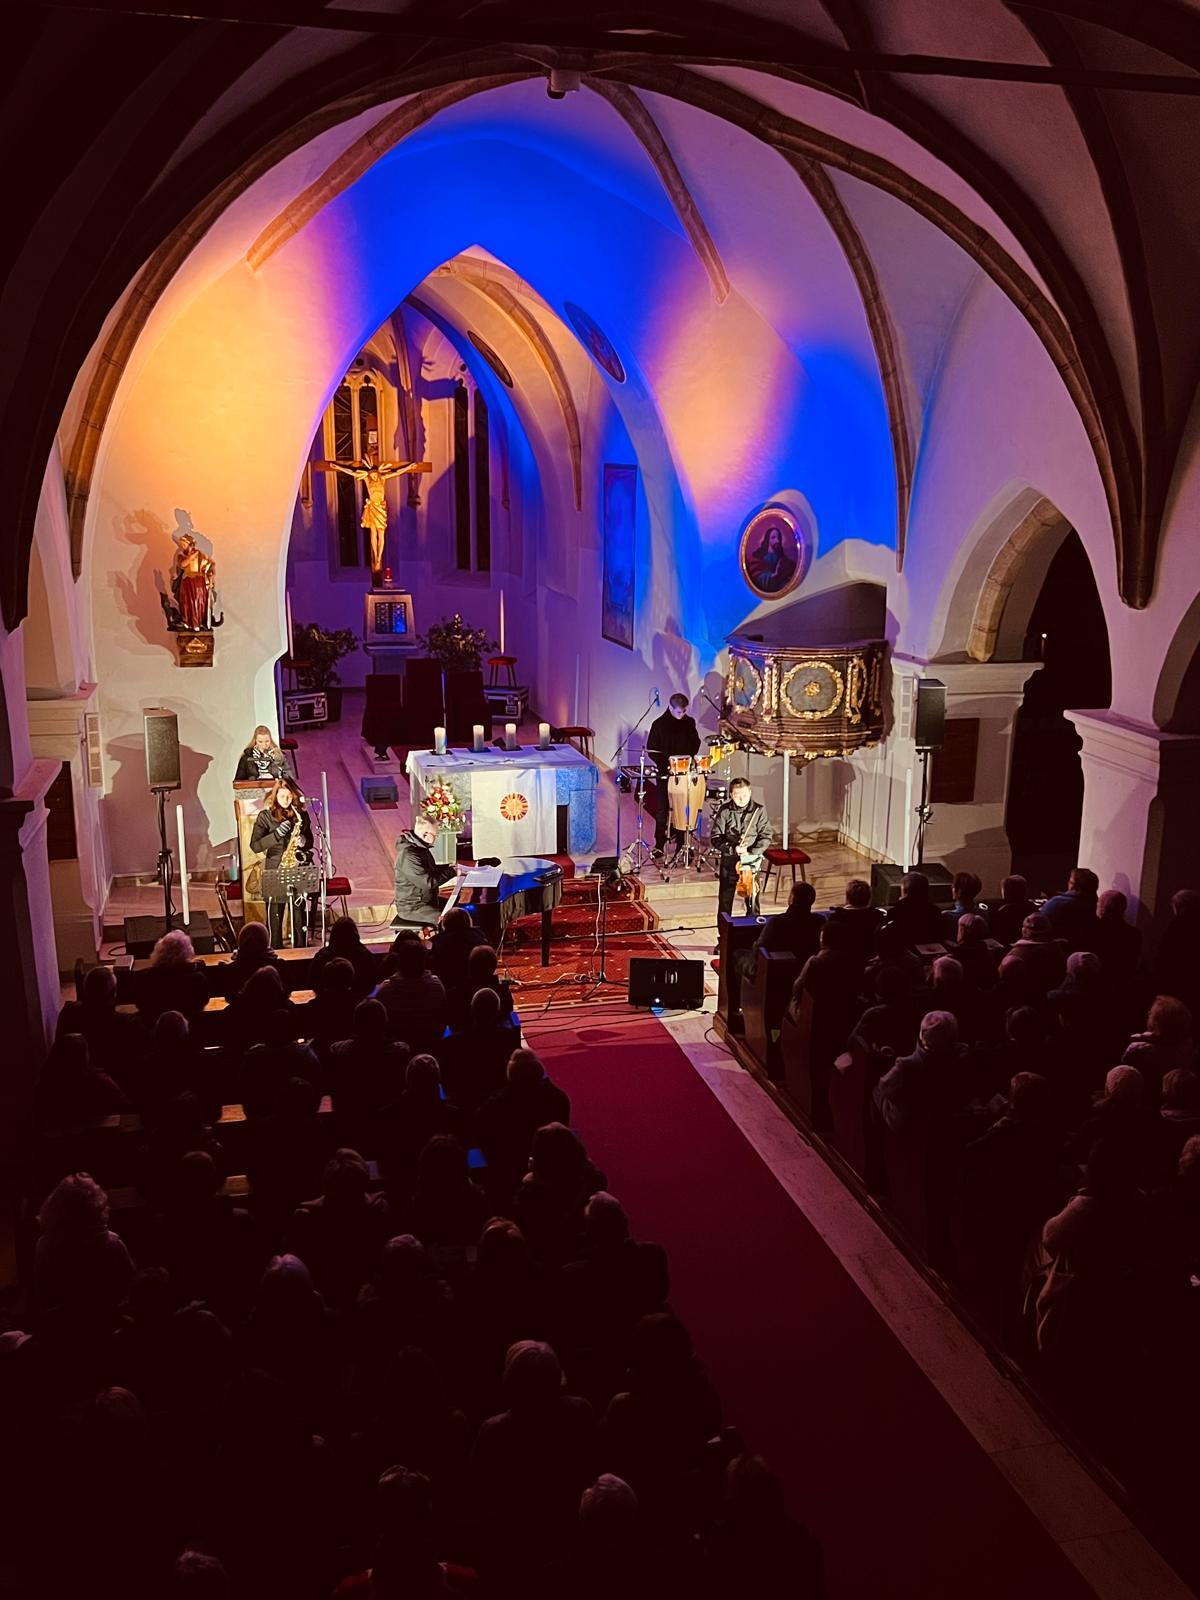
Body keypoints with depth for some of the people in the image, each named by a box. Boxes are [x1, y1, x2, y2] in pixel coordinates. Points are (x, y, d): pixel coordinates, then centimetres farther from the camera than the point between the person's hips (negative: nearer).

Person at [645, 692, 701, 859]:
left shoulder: (689, 723, 4)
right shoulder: (659, 724, -5)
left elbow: (695, 744, 14)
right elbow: (651, 750, -4)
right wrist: (665, 763, -17)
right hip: (665, 773, -2)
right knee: (661, 811, 0)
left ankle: (681, 845, 13)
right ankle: (659, 848, 5)